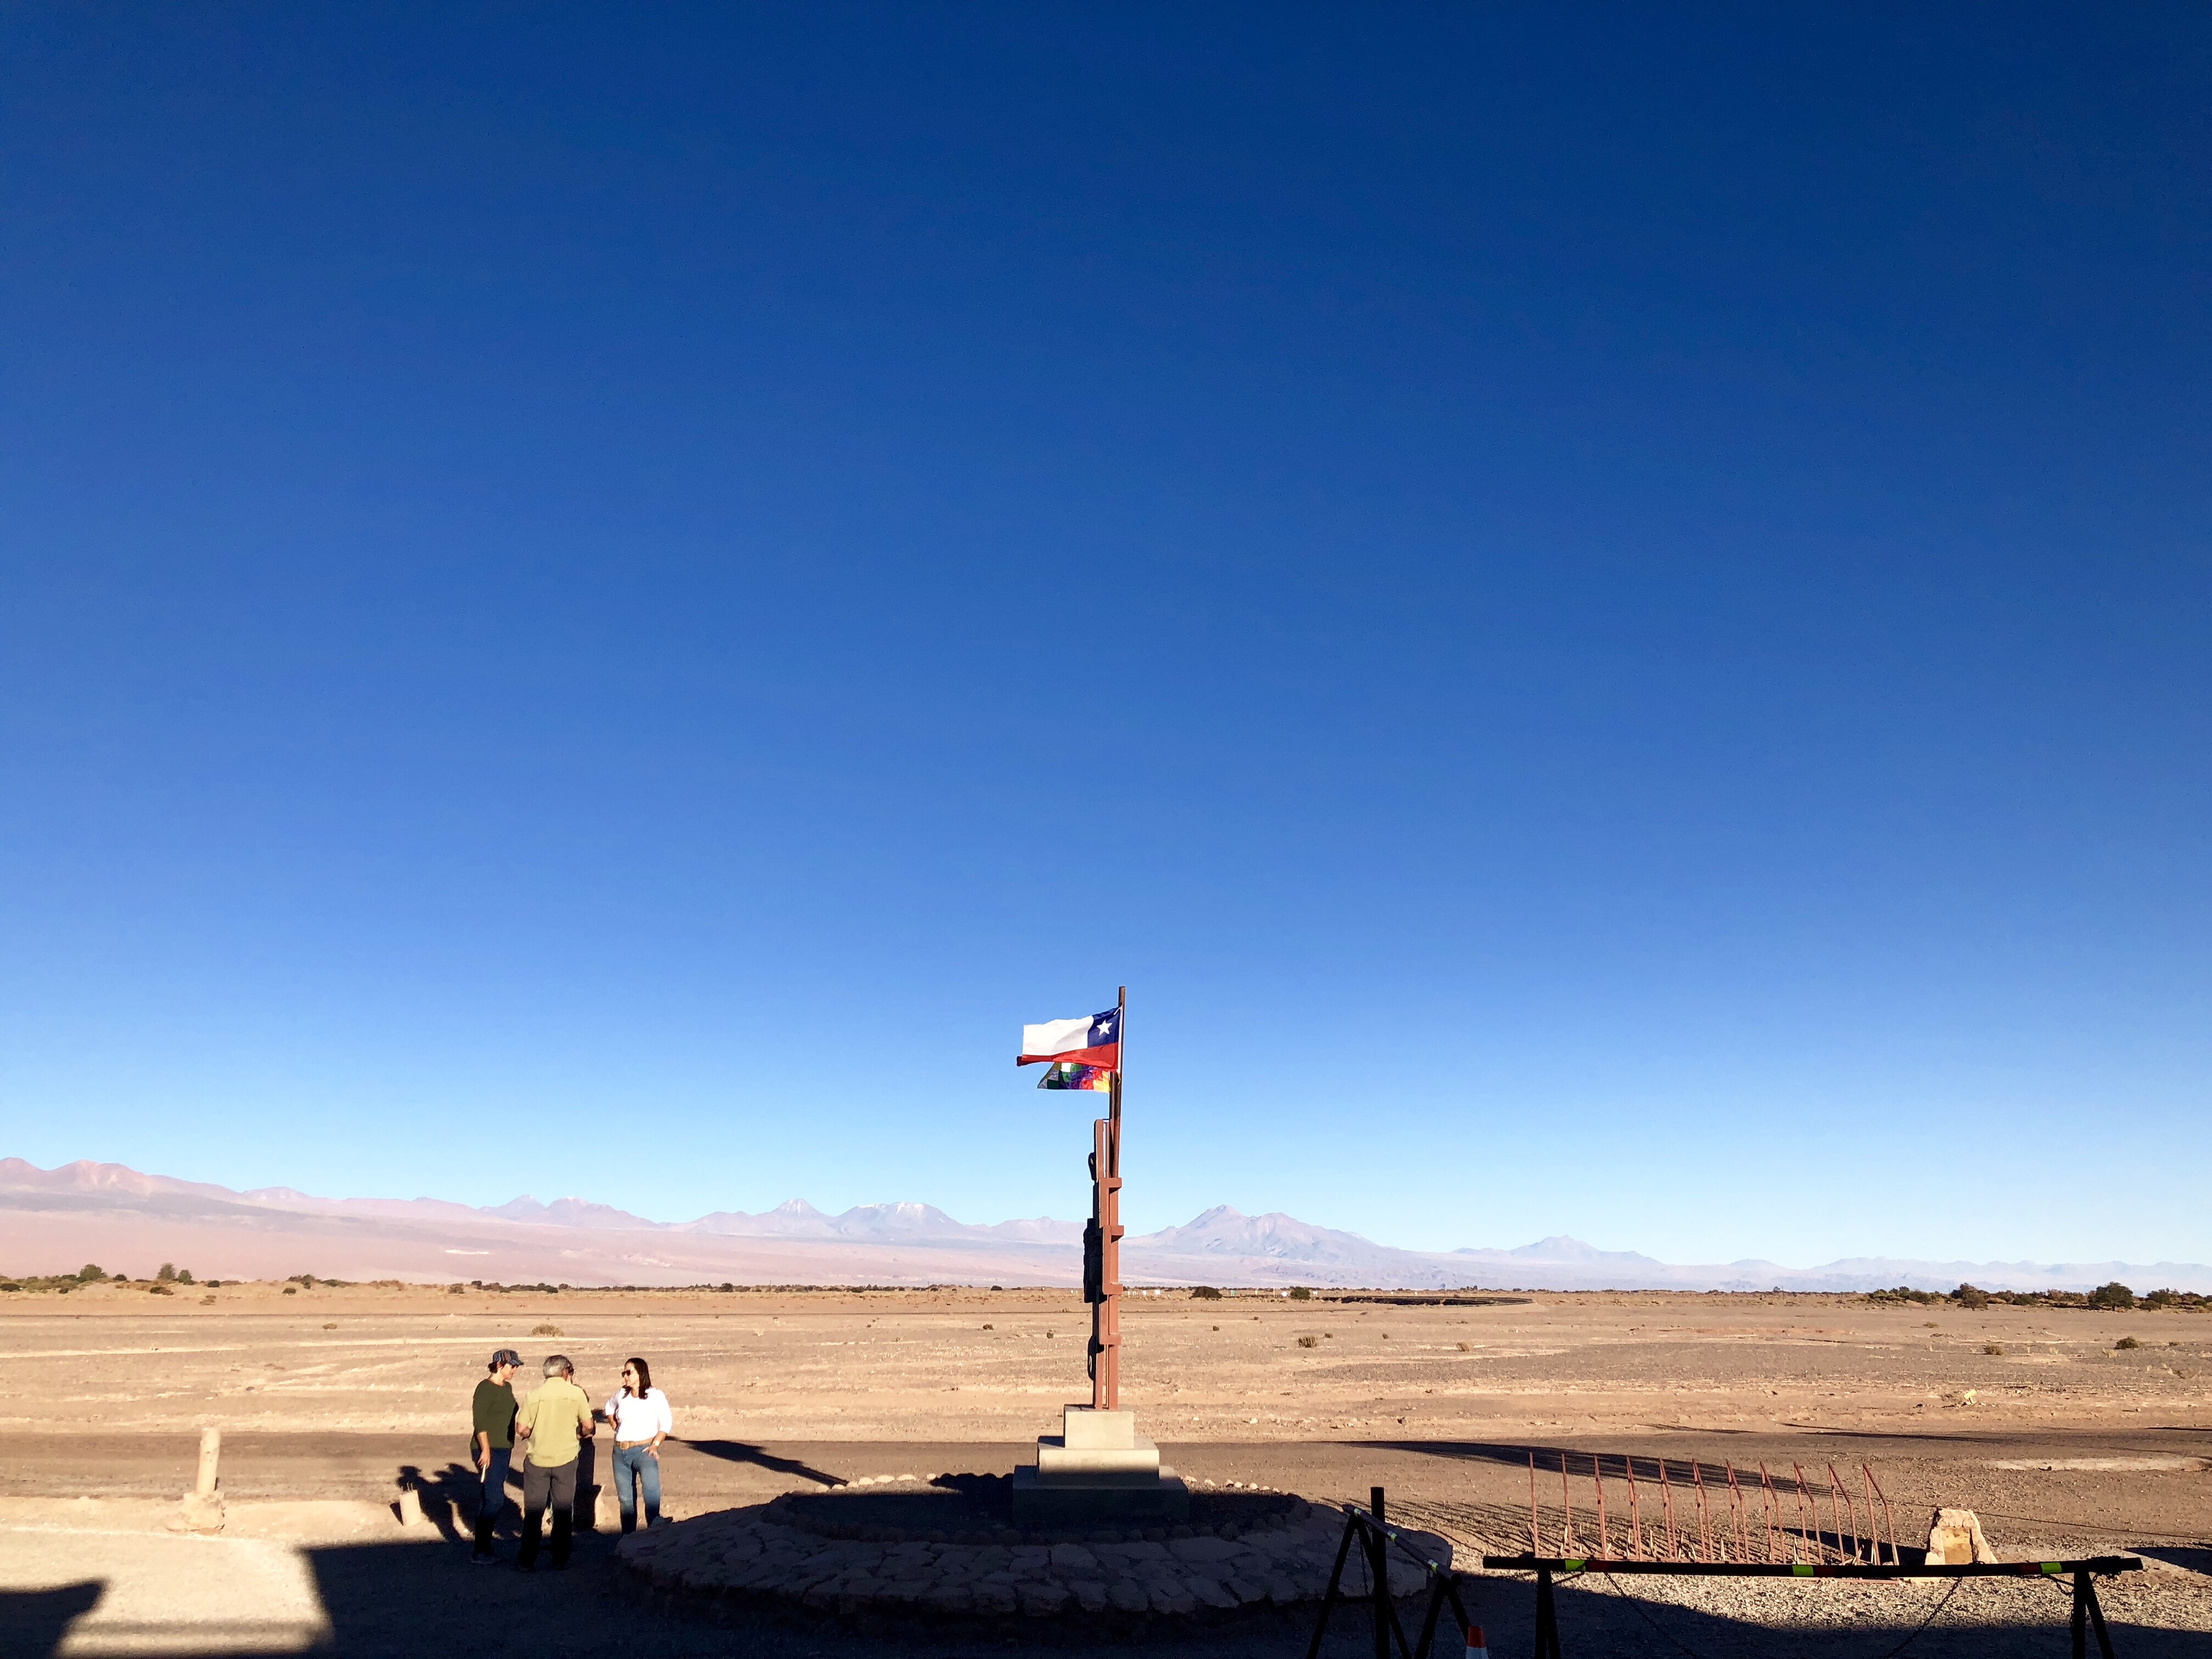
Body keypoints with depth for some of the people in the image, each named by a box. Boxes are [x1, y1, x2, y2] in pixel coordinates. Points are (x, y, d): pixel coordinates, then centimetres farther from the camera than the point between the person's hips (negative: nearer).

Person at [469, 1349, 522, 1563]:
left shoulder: (507, 1388, 14)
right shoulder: (486, 1387, -12)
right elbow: (480, 1421, -18)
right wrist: (486, 1449, -21)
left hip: (504, 1449, 9)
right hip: (489, 1450, -9)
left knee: (489, 1499, 12)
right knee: (495, 1499, -11)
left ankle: (481, 1549, 18)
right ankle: (481, 1551, -5)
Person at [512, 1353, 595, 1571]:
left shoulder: (534, 1394, -4)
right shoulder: (576, 1393, -5)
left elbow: (521, 1429, -6)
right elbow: (588, 1426, -3)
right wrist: (579, 1435, 18)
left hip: (537, 1459, 0)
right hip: (565, 1459, 0)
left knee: (533, 1512, 11)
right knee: (563, 1511, 11)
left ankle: (527, 1560, 14)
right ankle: (560, 1559, 15)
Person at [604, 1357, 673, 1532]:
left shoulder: (655, 1395, -2)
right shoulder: (622, 1395, 13)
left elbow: (667, 1423, -3)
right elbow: (610, 1408, 34)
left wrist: (655, 1445, -13)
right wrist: (616, 1428, 19)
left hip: (644, 1450, -5)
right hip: (620, 1451, 6)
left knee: (651, 1489, -28)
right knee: (625, 1498, 9)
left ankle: (654, 1527, -38)